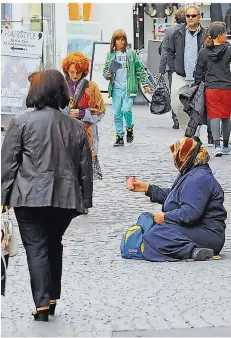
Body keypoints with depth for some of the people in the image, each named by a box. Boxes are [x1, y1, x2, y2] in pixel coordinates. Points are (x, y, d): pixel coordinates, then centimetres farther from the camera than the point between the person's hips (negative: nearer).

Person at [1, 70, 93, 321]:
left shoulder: (22, 122, -3)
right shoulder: (76, 127, 10)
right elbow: (85, 168, 12)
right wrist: (85, 200, 18)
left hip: (31, 197, -4)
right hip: (65, 197, 4)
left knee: (36, 248, -1)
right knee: (54, 246, 20)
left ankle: (42, 303, -10)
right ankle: (53, 298, 21)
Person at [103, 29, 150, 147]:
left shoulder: (131, 53, 4)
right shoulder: (110, 55, 9)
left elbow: (140, 69, 7)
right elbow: (105, 70, 14)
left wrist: (145, 84, 5)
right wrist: (107, 75, -10)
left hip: (128, 88, -2)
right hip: (116, 88, 2)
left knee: (126, 109, -17)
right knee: (117, 113, 2)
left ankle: (130, 128, 10)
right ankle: (119, 136, 10)